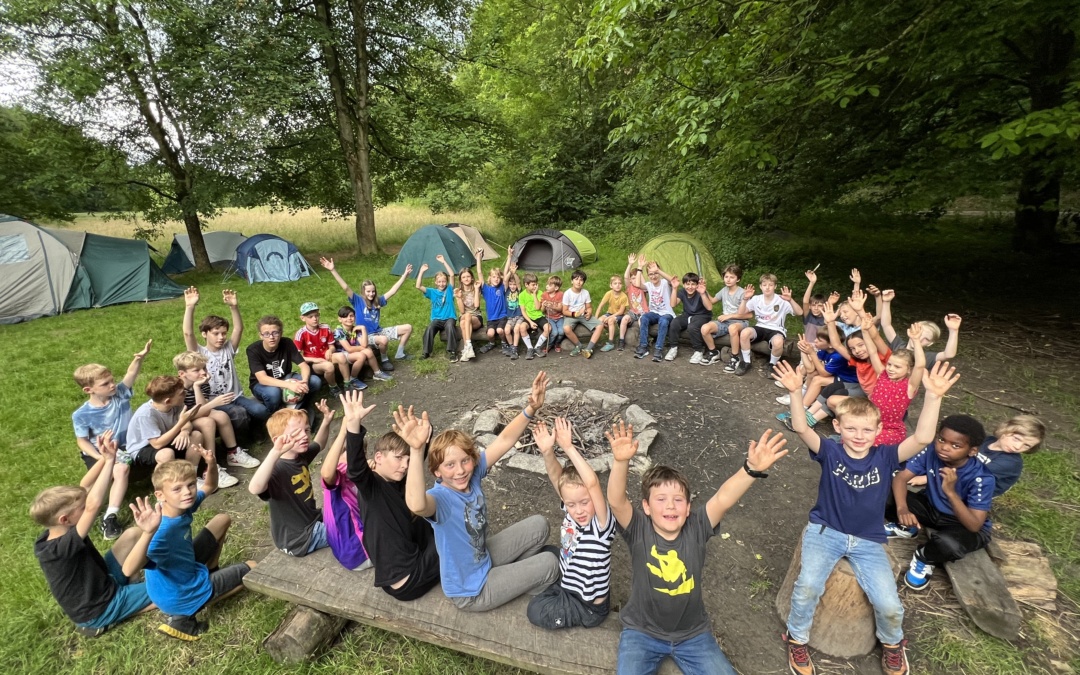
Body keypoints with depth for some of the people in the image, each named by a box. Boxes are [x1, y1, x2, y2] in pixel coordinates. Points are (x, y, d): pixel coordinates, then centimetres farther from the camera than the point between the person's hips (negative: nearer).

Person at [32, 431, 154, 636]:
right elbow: (94, 505, -50)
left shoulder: (51, 536, -11)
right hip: (101, 609, -8)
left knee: (133, 533, 1)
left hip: (102, 584, 8)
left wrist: (104, 458, -22)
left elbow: (84, 489, -9)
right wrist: (110, 460, -43)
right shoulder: (63, 547, -36)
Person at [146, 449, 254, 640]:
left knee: (222, 519, 14)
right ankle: (183, 616, 6)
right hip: (181, 594, -7)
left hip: (185, 571, 8)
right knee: (252, 568, 8)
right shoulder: (161, 531, -37)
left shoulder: (183, 506, -14)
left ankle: (210, 572, 25)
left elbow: (210, 486, 2)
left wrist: (211, 464, -19)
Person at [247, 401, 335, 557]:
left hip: (314, 521, 8)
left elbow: (319, 444, 17)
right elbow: (255, 489, -50)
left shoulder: (301, 456, -4)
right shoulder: (278, 470, -29)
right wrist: (275, 452, -59)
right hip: (299, 539, -8)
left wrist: (326, 422, -2)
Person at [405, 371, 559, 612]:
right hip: (470, 591, -6)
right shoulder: (440, 498, -35)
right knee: (549, 564, -4)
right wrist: (416, 451, -71)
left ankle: (510, 573, 24)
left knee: (539, 525, 8)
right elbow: (416, 504, -59)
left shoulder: (474, 473, -17)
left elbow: (504, 441, -17)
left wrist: (530, 409, -31)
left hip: (483, 560, 6)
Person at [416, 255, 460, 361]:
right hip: (437, 319, 2)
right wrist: (421, 271, -10)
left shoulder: (449, 290, 2)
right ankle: (426, 352, -15)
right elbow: (418, 286, -6)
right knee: (429, 328, -28)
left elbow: (452, 275, -11)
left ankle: (452, 352, -29)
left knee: (450, 326, -35)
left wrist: (444, 262, -12)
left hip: (449, 318, -2)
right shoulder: (432, 292, 6)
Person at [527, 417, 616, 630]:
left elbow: (593, 483, -46)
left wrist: (568, 447, -51)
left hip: (590, 606, -7)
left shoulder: (601, 525, -29)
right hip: (568, 586, 7)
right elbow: (557, 478, -25)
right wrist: (548, 452, -45)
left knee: (536, 611, -12)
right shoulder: (570, 511, -13)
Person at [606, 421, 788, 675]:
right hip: (643, 632, -2)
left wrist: (752, 469, -48)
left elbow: (724, 499, -32)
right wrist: (621, 462, -56)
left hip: (693, 633, 2)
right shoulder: (638, 530, -19)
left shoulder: (696, 528, -15)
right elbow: (616, 501, -38)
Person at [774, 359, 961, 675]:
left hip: (868, 542, 2)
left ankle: (892, 642, 28)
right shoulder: (830, 452, -11)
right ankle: (797, 638, 7)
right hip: (825, 531, -2)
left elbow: (922, 438, -22)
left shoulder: (885, 457, -7)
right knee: (808, 586, -23)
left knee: (889, 606, -11)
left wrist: (933, 397, -34)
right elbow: (801, 428, -28)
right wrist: (795, 392, -44)